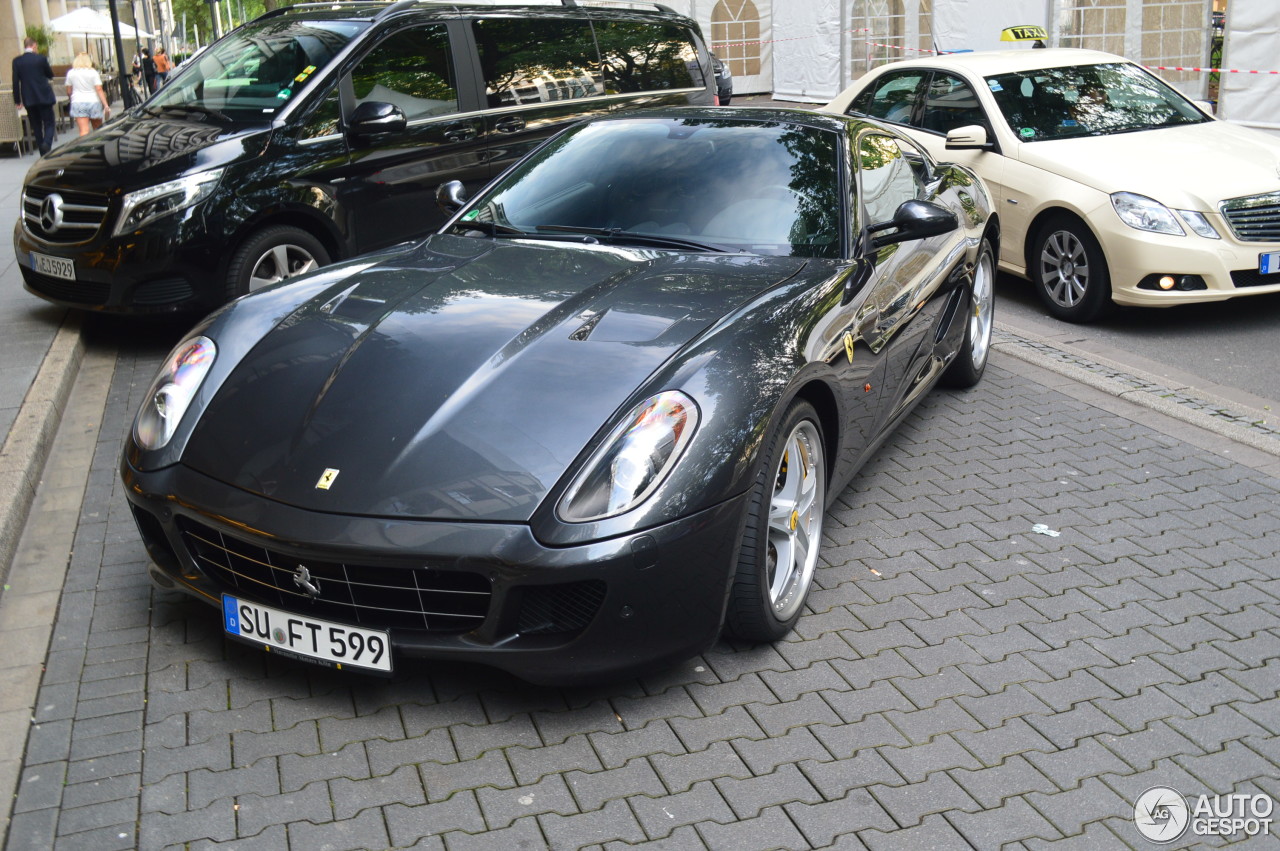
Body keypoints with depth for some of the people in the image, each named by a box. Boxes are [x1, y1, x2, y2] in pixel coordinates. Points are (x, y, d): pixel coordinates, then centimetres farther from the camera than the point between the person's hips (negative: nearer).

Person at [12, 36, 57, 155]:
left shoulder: (17, 61, -1)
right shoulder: (41, 58, -8)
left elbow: (15, 81, -1)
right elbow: (50, 75, 6)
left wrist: (17, 100, 5)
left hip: (28, 99, 3)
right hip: (44, 96, -2)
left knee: (36, 126, 11)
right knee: (49, 124, 2)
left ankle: (43, 152, 12)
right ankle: (46, 143, -25)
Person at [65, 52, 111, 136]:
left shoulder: (71, 73, 4)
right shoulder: (93, 72, -1)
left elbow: (68, 92, 9)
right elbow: (99, 90, -9)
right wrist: (106, 105, -10)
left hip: (78, 103, 0)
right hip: (94, 102, 0)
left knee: (84, 132, -10)